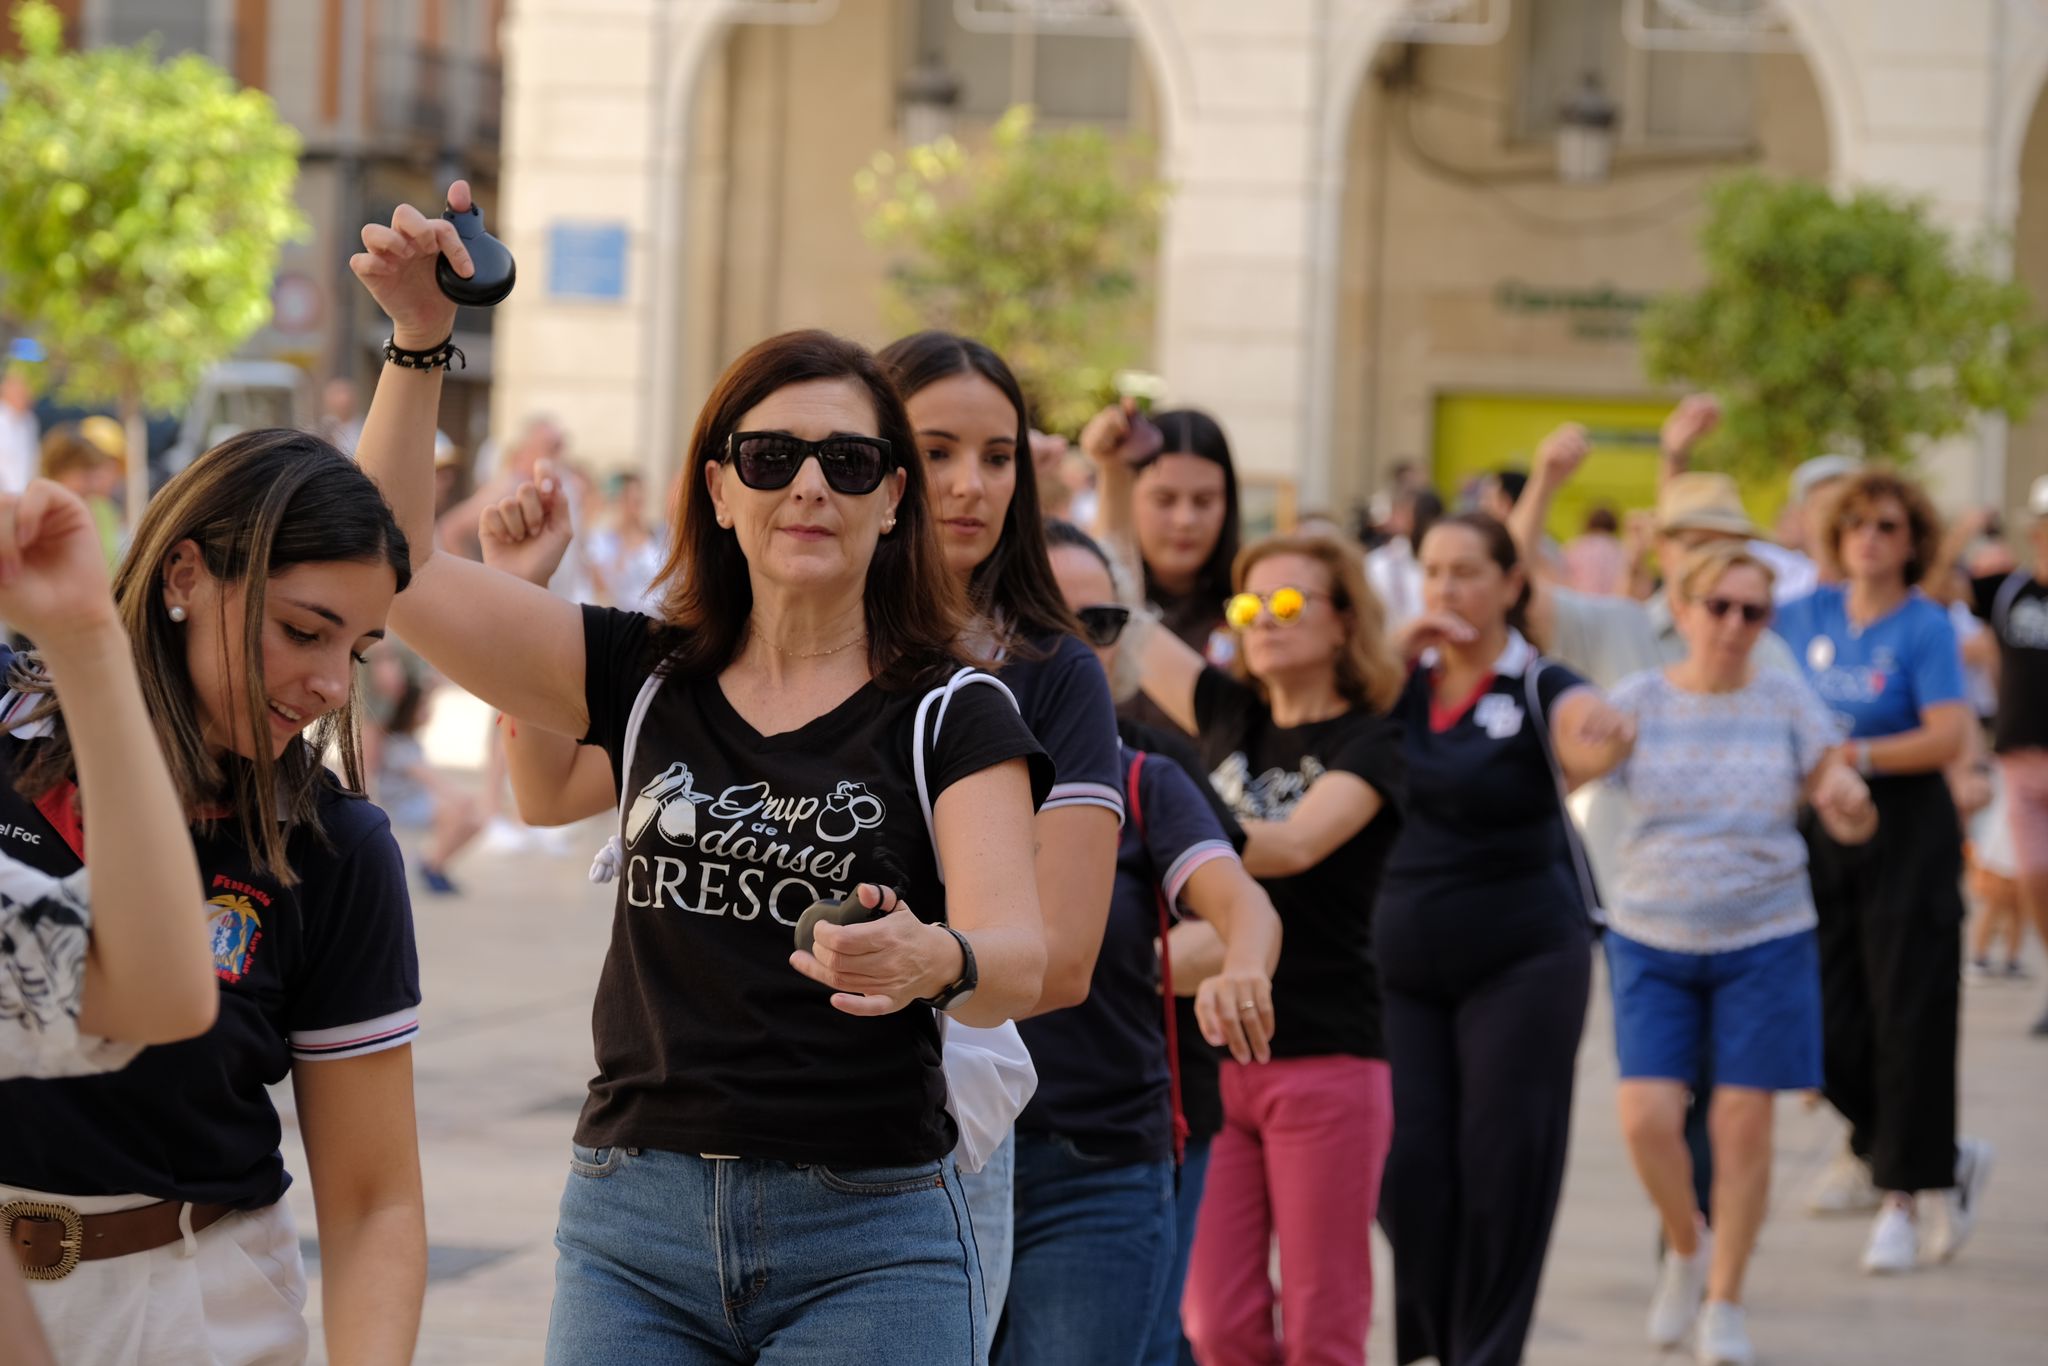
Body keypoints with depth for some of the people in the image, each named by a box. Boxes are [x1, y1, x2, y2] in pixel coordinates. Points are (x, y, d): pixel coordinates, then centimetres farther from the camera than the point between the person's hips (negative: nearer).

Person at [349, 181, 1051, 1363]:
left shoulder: (952, 713, -1)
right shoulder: (648, 679, 9)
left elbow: (1022, 959, -16)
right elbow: (393, 565, 2)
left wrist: (935, 959, -39)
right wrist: (421, 340, -8)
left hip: (868, 1241, -2)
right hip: (634, 1229, 2)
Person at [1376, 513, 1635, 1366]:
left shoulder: (1539, 689, -8)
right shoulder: (1402, 682, 5)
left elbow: (1582, 749, -28)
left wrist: (1605, 742, -48)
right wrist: (1397, 654, -11)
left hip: (1521, 958, -3)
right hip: (1402, 957, 3)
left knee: (1501, 1168, -2)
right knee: (1407, 1165, 0)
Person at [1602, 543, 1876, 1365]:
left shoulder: (1787, 702, -1)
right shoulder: (1637, 702, -2)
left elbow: (1849, 823, 1)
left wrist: (1850, 803, -22)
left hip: (1765, 941, 0)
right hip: (1652, 940, 0)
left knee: (1743, 1124, 0)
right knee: (1647, 1117, -10)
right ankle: (1687, 1245, 20)